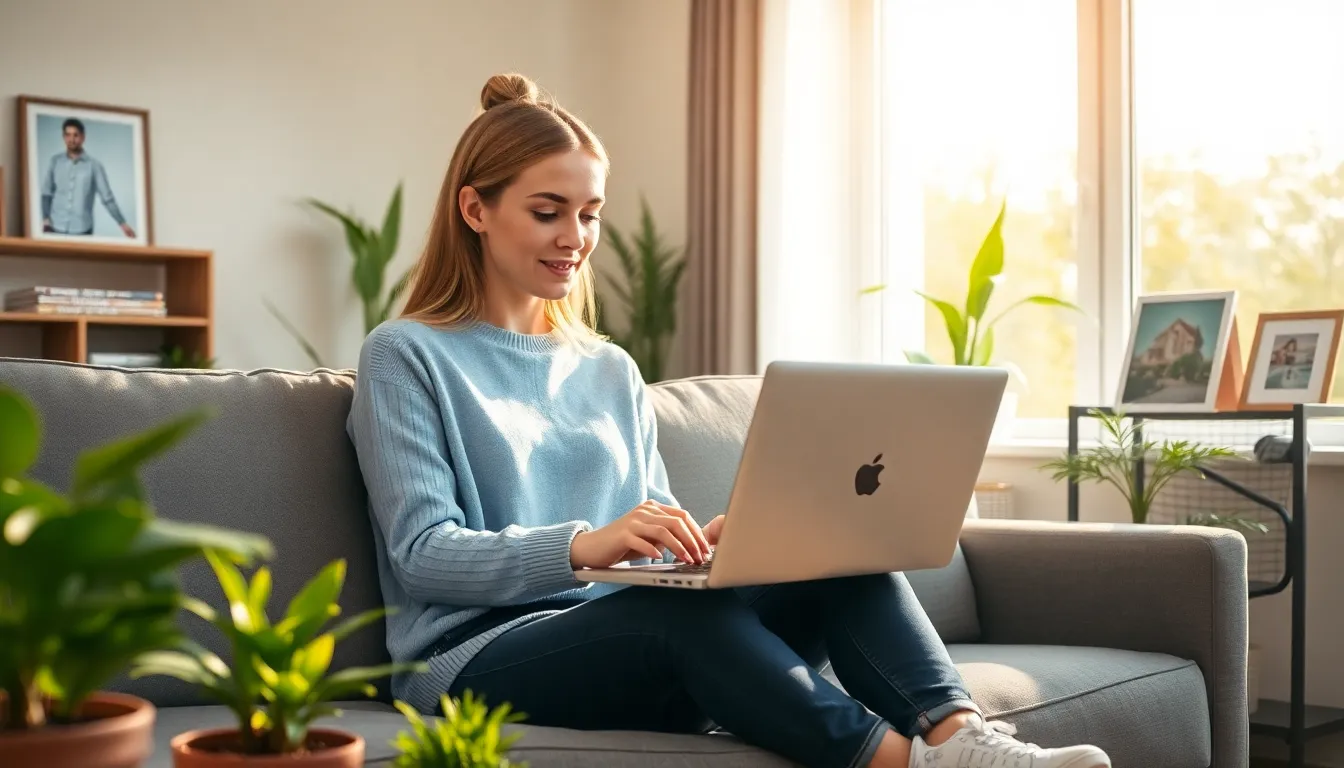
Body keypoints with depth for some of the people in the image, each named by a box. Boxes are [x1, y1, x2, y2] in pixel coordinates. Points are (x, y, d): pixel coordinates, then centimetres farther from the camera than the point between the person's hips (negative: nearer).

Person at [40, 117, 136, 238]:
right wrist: (45, 218, -6)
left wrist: (122, 224, -10)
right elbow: (46, 193, 7)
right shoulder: (55, 161, 4)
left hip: (82, 230, -2)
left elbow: (107, 197, -3)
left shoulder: (94, 165, -2)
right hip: (55, 228, 2)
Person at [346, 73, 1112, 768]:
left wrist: (706, 540, -9)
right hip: (481, 652, -5)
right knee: (685, 611, -37)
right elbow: (421, 551, -9)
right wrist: (582, 546, -26)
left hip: (629, 627, 5)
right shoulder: (405, 358, 3)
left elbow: (657, 528, 17)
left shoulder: (611, 370, 22)